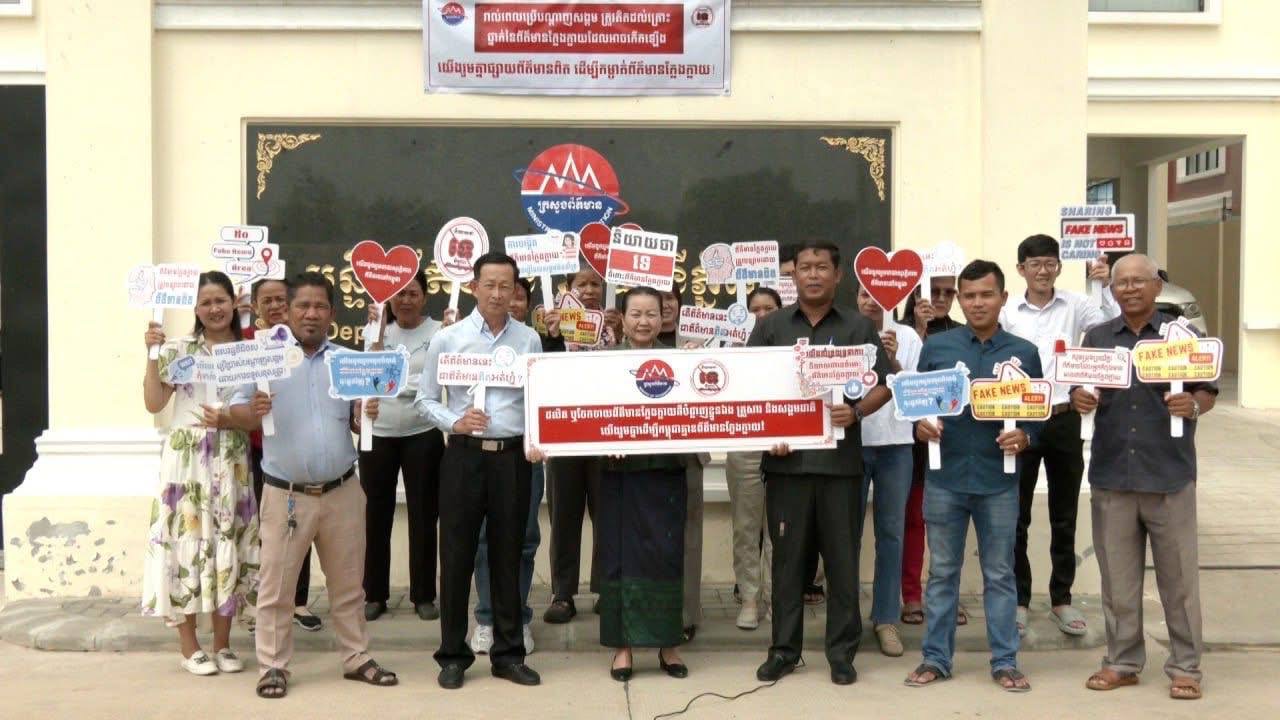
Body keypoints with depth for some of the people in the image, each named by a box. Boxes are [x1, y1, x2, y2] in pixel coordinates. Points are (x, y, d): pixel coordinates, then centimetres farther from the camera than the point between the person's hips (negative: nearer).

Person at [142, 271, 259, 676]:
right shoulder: (178, 349, 4)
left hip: (231, 459, 2)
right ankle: (188, 645, 9)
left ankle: (223, 643, 13)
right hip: (186, 456, -1)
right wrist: (153, 354, -10)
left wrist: (230, 420, -13)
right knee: (187, 538, -2)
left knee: (228, 541, 3)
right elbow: (154, 404, -3)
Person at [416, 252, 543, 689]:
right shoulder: (448, 339, 1)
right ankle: (453, 654, 17)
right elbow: (424, 400, 3)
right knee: (457, 556, 4)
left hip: (514, 457, 1)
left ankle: (508, 653, 21)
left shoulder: (529, 339, 6)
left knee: (507, 556, 10)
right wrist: (454, 422, -14)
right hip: (465, 456, -1)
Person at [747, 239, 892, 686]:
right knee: (787, 556, 6)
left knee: (842, 557, 5)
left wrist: (857, 412, -15)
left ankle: (842, 650, 15)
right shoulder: (771, 327, 7)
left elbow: (884, 386, 5)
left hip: (840, 459, 0)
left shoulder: (859, 328, 6)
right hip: (786, 458, 1)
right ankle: (784, 648, 16)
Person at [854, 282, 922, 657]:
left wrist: (893, 362, -17)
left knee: (891, 533, 5)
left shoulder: (907, 336, 4)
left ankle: (886, 618, 14)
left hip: (894, 444, 1)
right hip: (850, 443, -1)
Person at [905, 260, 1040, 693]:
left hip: (999, 480, 0)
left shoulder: (1024, 353, 2)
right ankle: (936, 658, 18)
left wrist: (1024, 437, -15)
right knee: (942, 572, 9)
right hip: (945, 477, 0)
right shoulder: (936, 347, 2)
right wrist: (920, 426, -14)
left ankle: (1005, 661, 18)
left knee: (999, 574, 8)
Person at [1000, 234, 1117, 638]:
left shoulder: (1075, 306, 2)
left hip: (1064, 420, 1)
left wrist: (1106, 286, -17)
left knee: (1064, 516, 11)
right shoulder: (1007, 314, 1)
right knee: (1016, 516, 6)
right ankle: (1019, 600, 18)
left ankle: (1061, 598, 23)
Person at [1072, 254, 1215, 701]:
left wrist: (1193, 405, -21)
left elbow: (1208, 393, 2)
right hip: (1111, 476, 3)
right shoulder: (1097, 338, 9)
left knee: (1178, 577, 4)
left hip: (1169, 475, -2)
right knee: (1118, 576, 10)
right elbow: (1079, 389, 11)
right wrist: (1078, 398, -13)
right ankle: (1122, 662, 21)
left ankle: (1185, 667, 15)